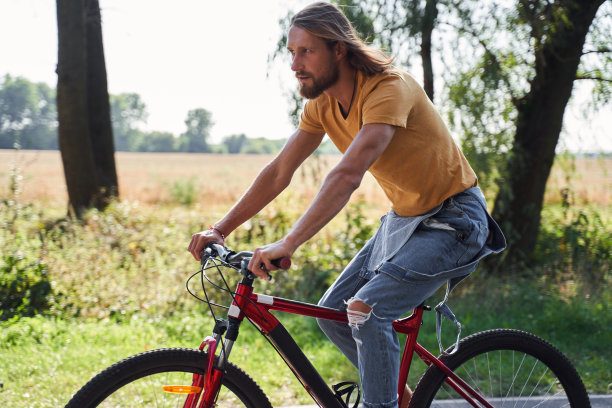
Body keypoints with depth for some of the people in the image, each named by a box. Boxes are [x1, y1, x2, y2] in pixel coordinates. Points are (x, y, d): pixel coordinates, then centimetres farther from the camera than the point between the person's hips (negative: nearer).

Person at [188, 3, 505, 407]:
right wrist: (220, 230, -7)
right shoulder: (322, 104, -1)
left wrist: (288, 244, -44)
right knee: (332, 313, 5)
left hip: (452, 221, -8)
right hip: (403, 219, 8)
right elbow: (278, 173, 1)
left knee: (366, 309, -25)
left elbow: (348, 176, -38)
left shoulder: (389, 89, -27)